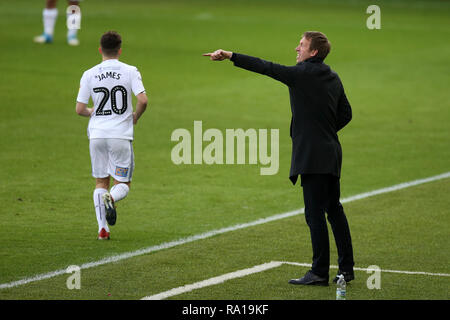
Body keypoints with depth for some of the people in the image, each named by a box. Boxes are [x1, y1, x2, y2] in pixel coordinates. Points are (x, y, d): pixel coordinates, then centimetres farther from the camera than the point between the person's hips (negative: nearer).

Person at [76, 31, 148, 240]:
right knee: (123, 184, 8)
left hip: (97, 135, 2)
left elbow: (80, 109, 1)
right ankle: (111, 198, -26)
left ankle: (102, 228, 2)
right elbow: (143, 100, -13)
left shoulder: (89, 75, 1)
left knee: (101, 182, 13)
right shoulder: (130, 72, -3)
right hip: (121, 134, -2)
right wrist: (135, 117, 6)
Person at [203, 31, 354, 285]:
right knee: (334, 210, 14)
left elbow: (266, 68, -14)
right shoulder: (333, 78, 13)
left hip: (313, 156, -9)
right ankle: (346, 268, 16)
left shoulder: (303, 73, -11)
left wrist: (230, 56, -13)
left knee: (315, 213, -5)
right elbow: (346, 113, 19)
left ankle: (320, 272, -4)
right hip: (332, 153, 9)